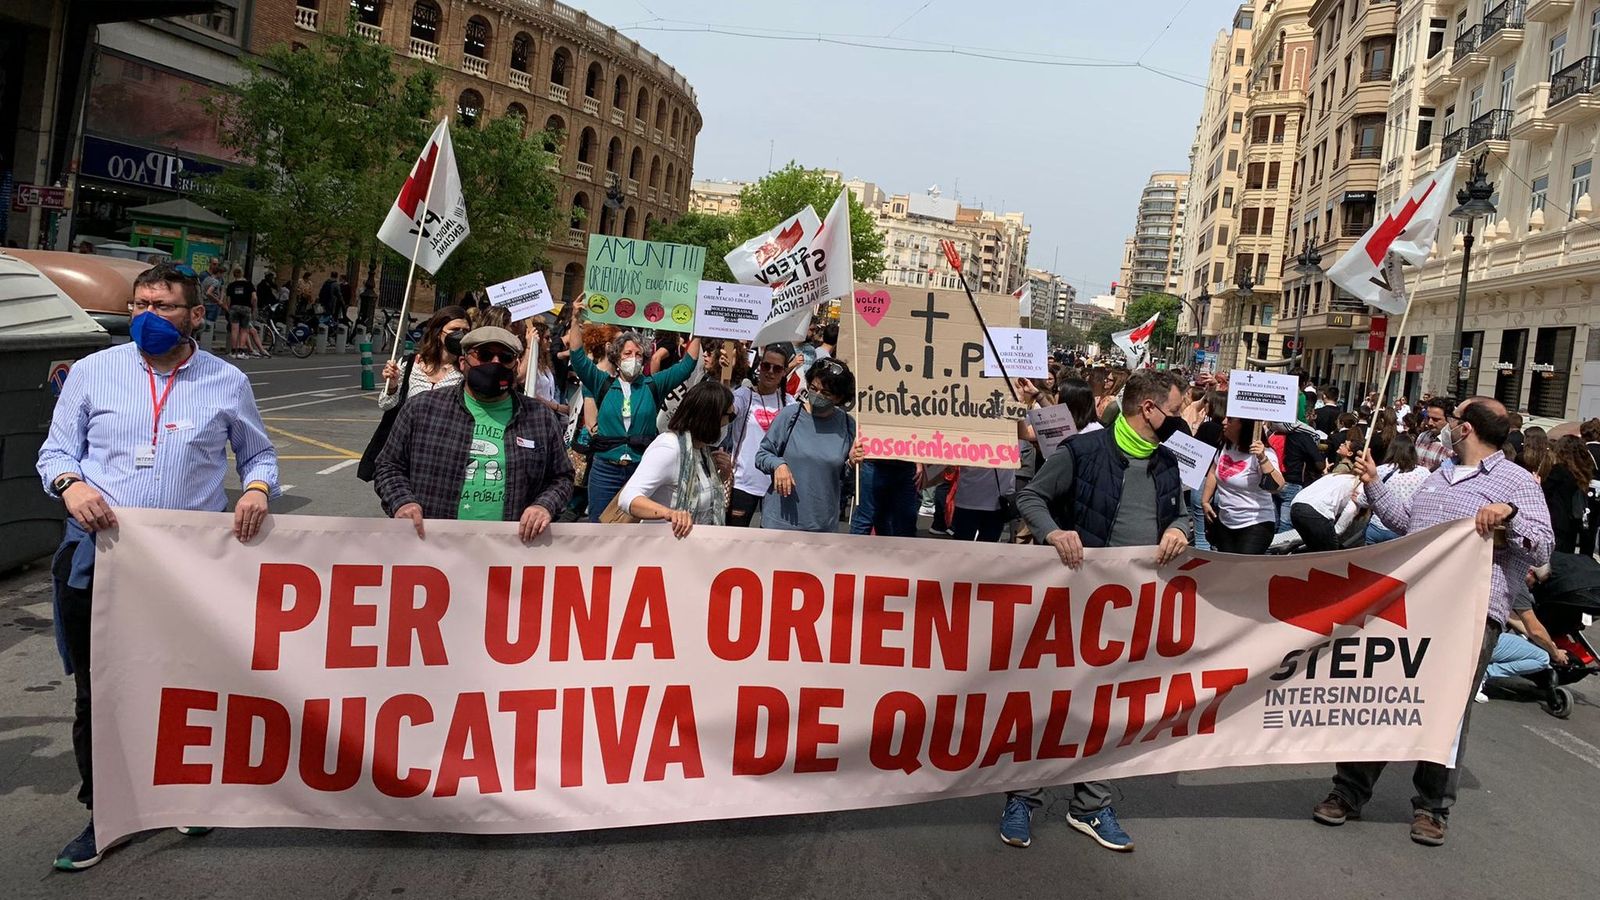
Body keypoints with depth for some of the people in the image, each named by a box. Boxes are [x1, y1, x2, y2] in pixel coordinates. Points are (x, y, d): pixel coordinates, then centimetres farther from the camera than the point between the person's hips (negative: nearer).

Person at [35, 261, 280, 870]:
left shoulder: (227, 382, 5)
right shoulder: (93, 371, 5)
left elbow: (259, 455, 13)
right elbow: (55, 451, 8)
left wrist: (257, 489, -8)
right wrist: (70, 484, -14)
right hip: (98, 555, 1)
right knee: (96, 693, 8)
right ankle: (103, 815, 24)